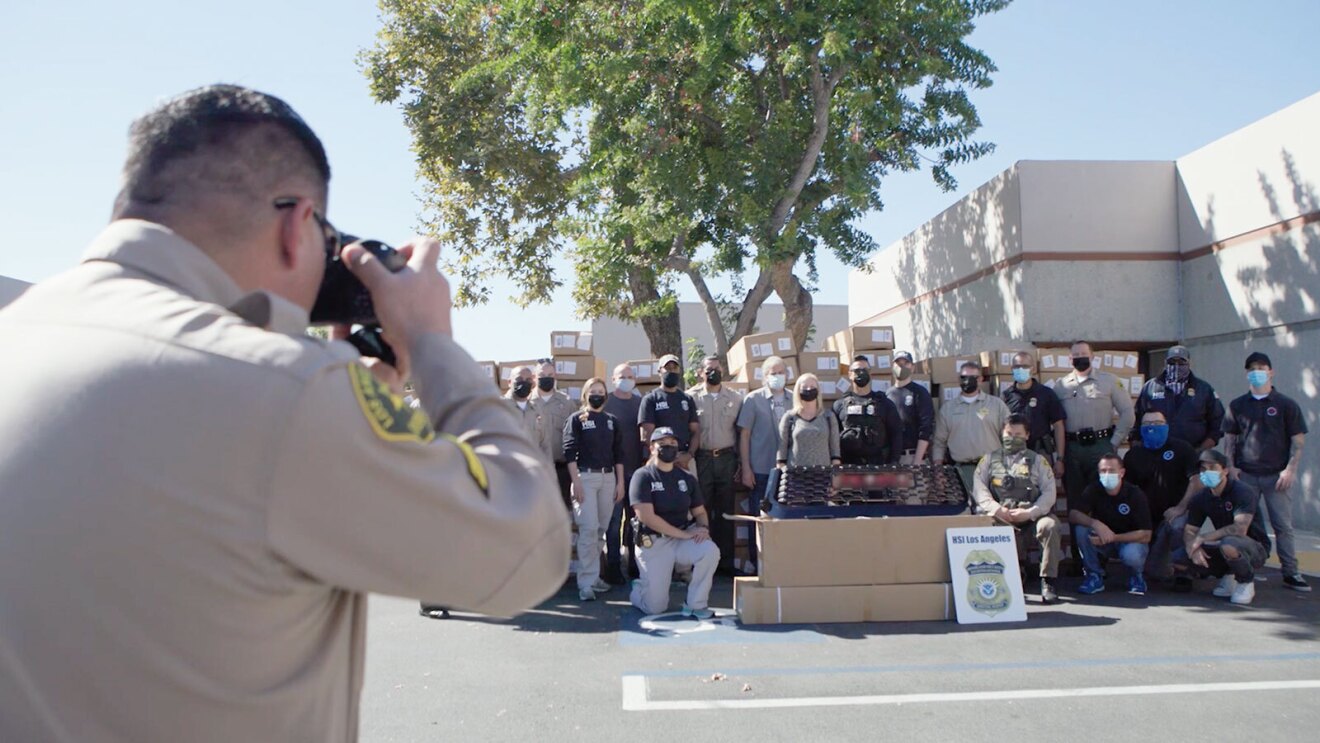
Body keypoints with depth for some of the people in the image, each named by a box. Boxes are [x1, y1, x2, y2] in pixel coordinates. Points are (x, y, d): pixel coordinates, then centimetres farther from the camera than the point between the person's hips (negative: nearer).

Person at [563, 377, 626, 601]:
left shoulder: (612, 421, 13)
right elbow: (570, 452, -5)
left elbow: (618, 454, 14)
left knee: (601, 529, 6)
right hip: (585, 477, -4)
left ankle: (593, 575, 16)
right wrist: (576, 483, -13)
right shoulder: (576, 420, 1)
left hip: (608, 478, 5)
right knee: (589, 529, -11)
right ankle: (586, 582, -8)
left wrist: (620, 482, 7)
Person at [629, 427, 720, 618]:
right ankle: (639, 589, 33)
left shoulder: (687, 478, 10)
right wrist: (684, 534, -19)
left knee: (710, 551, -29)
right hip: (653, 543, -4)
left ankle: (695, 605, -10)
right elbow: (646, 517, -18)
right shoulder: (643, 476, -8)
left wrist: (703, 527, -10)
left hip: (684, 537, 4)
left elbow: (699, 511, 14)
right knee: (655, 608, -5)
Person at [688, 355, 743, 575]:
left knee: (725, 512, 6)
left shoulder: (735, 399, 9)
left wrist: (741, 464, 5)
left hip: (726, 458, 2)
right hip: (700, 459, -2)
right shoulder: (691, 397, 2)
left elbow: (741, 433, 10)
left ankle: (725, 561, 13)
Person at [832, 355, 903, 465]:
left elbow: (896, 433, 8)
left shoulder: (884, 403, 10)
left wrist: (894, 461, -1)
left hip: (879, 464, 0)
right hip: (848, 465, 0)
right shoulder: (839, 404, 10)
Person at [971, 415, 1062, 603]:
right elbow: (978, 488, 4)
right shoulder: (989, 459, 17)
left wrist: (1029, 513, -12)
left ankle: (1047, 581, -19)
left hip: (1030, 514, 0)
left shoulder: (1037, 461, 16)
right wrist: (996, 509, -12)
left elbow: (1049, 493, 4)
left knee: (1050, 525, -31)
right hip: (998, 515, 0)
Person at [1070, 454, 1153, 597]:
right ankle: (1094, 575, -9)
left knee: (1131, 555, -37)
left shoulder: (1135, 494, -18)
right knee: (1081, 528, -26)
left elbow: (1145, 535, -22)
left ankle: (1136, 576, 2)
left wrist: (1113, 537, -32)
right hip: (1102, 542, 3)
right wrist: (1095, 524, -40)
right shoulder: (1094, 490, -11)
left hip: (1131, 541, -3)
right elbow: (1072, 514, -22)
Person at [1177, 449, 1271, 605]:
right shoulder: (1200, 498, -1)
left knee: (1228, 544, -40)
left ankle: (1247, 583, -8)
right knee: (1179, 559, -11)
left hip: (1255, 548, -6)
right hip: (1223, 544, 6)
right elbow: (1189, 531, -1)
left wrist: (1203, 538, -27)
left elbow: (1240, 529, -33)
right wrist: (1194, 548, -24)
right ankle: (1227, 575, 12)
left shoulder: (1243, 492, -20)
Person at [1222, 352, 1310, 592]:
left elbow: (1298, 440, 1)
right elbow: (1229, 437, 12)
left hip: (1276, 475, -2)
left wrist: (1290, 469, -8)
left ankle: (1291, 573, 3)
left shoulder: (1286, 404, 2)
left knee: (1283, 526, -1)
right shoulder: (1238, 405, 10)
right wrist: (1231, 466, 1)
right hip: (1245, 475, 2)